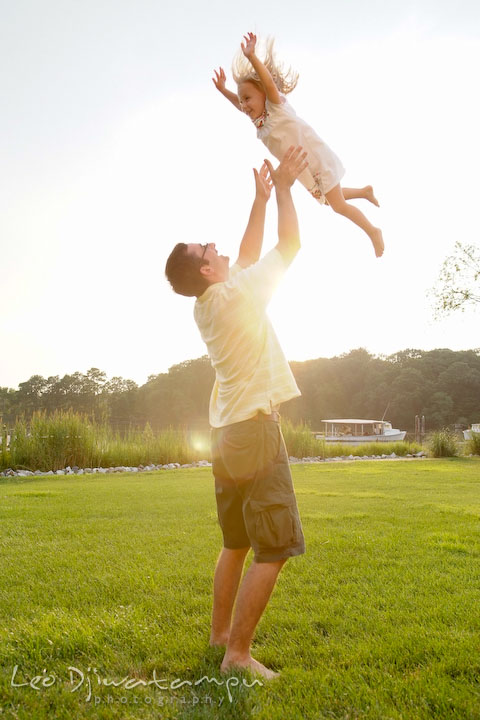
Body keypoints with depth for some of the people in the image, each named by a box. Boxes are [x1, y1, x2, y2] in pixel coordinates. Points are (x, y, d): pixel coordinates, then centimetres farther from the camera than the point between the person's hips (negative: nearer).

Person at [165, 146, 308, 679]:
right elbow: (289, 245, -3)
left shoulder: (206, 305, 11)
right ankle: (238, 653, -2)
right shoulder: (237, 293, -12)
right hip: (255, 430, -9)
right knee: (275, 549, -5)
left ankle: (220, 632, 26)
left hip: (226, 434, 9)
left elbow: (247, 256, 22)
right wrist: (283, 189, 9)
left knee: (236, 544, 17)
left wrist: (260, 200, 25)